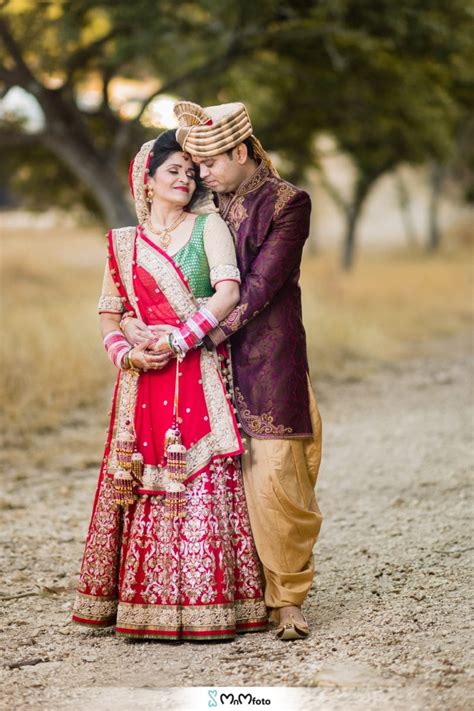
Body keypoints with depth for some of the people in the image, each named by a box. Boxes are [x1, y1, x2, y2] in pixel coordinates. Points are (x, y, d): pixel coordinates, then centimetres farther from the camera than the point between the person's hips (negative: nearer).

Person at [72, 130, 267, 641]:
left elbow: (228, 293, -9)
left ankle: (206, 605, -3)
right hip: (143, 379, 2)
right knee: (145, 484, 0)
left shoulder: (208, 227, 5)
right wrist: (128, 355, -7)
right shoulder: (124, 243, 13)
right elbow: (109, 318, 13)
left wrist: (177, 341, -16)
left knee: (204, 485, -6)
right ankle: (146, 606, 6)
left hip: (201, 377, -2)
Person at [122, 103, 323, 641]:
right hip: (215, 359, 5)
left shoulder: (287, 203, -5)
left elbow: (259, 287, -11)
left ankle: (286, 597, 5)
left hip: (269, 359, -4)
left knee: (273, 474, -6)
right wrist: (139, 322, -5)